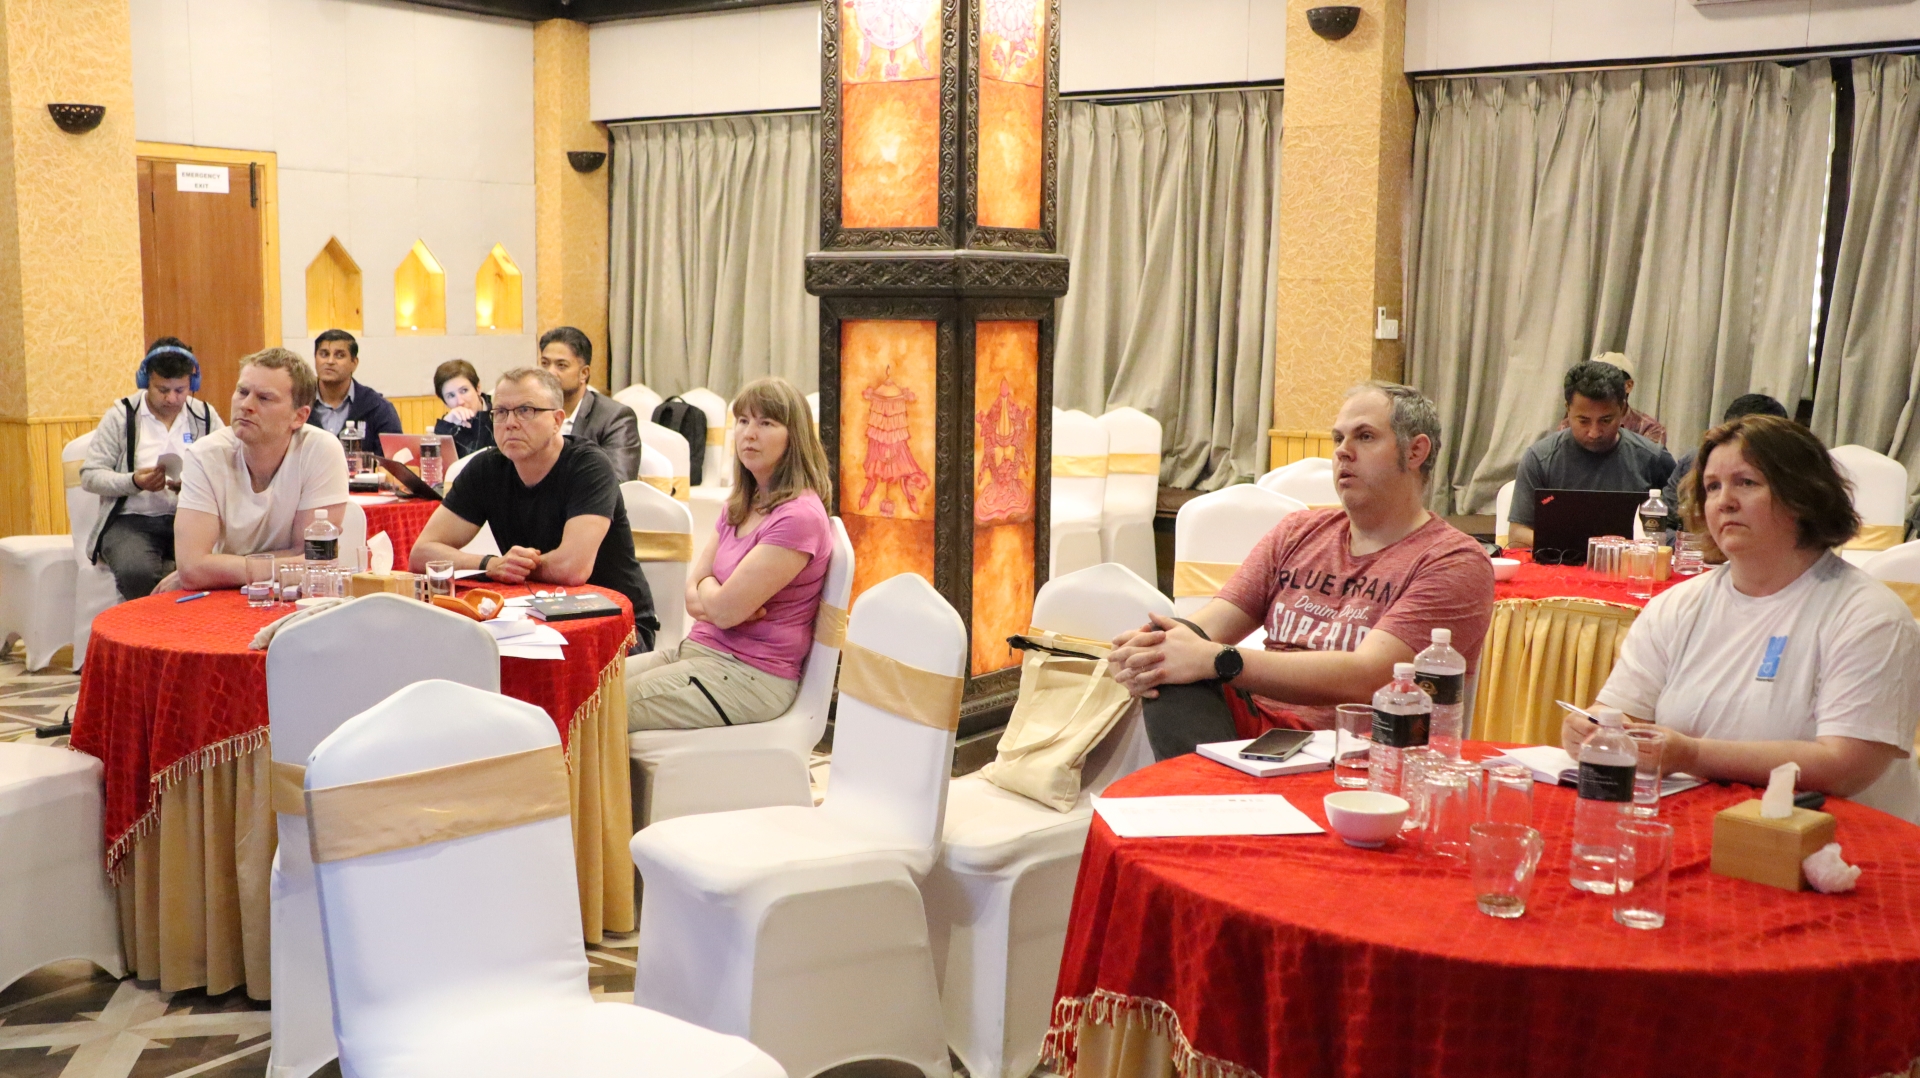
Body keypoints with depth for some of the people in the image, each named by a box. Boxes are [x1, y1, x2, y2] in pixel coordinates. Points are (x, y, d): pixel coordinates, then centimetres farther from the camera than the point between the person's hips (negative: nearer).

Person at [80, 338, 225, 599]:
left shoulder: (206, 416, 11)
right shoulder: (121, 416, 6)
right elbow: (89, 475, 4)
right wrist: (134, 482, -14)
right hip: (132, 519, -1)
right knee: (137, 573, -35)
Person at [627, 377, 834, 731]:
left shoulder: (798, 516, -17)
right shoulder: (740, 506, 13)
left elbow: (725, 610, -19)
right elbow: (694, 596, 10)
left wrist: (706, 586, 3)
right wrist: (702, 598, -13)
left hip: (752, 673, -9)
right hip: (700, 649, 9)